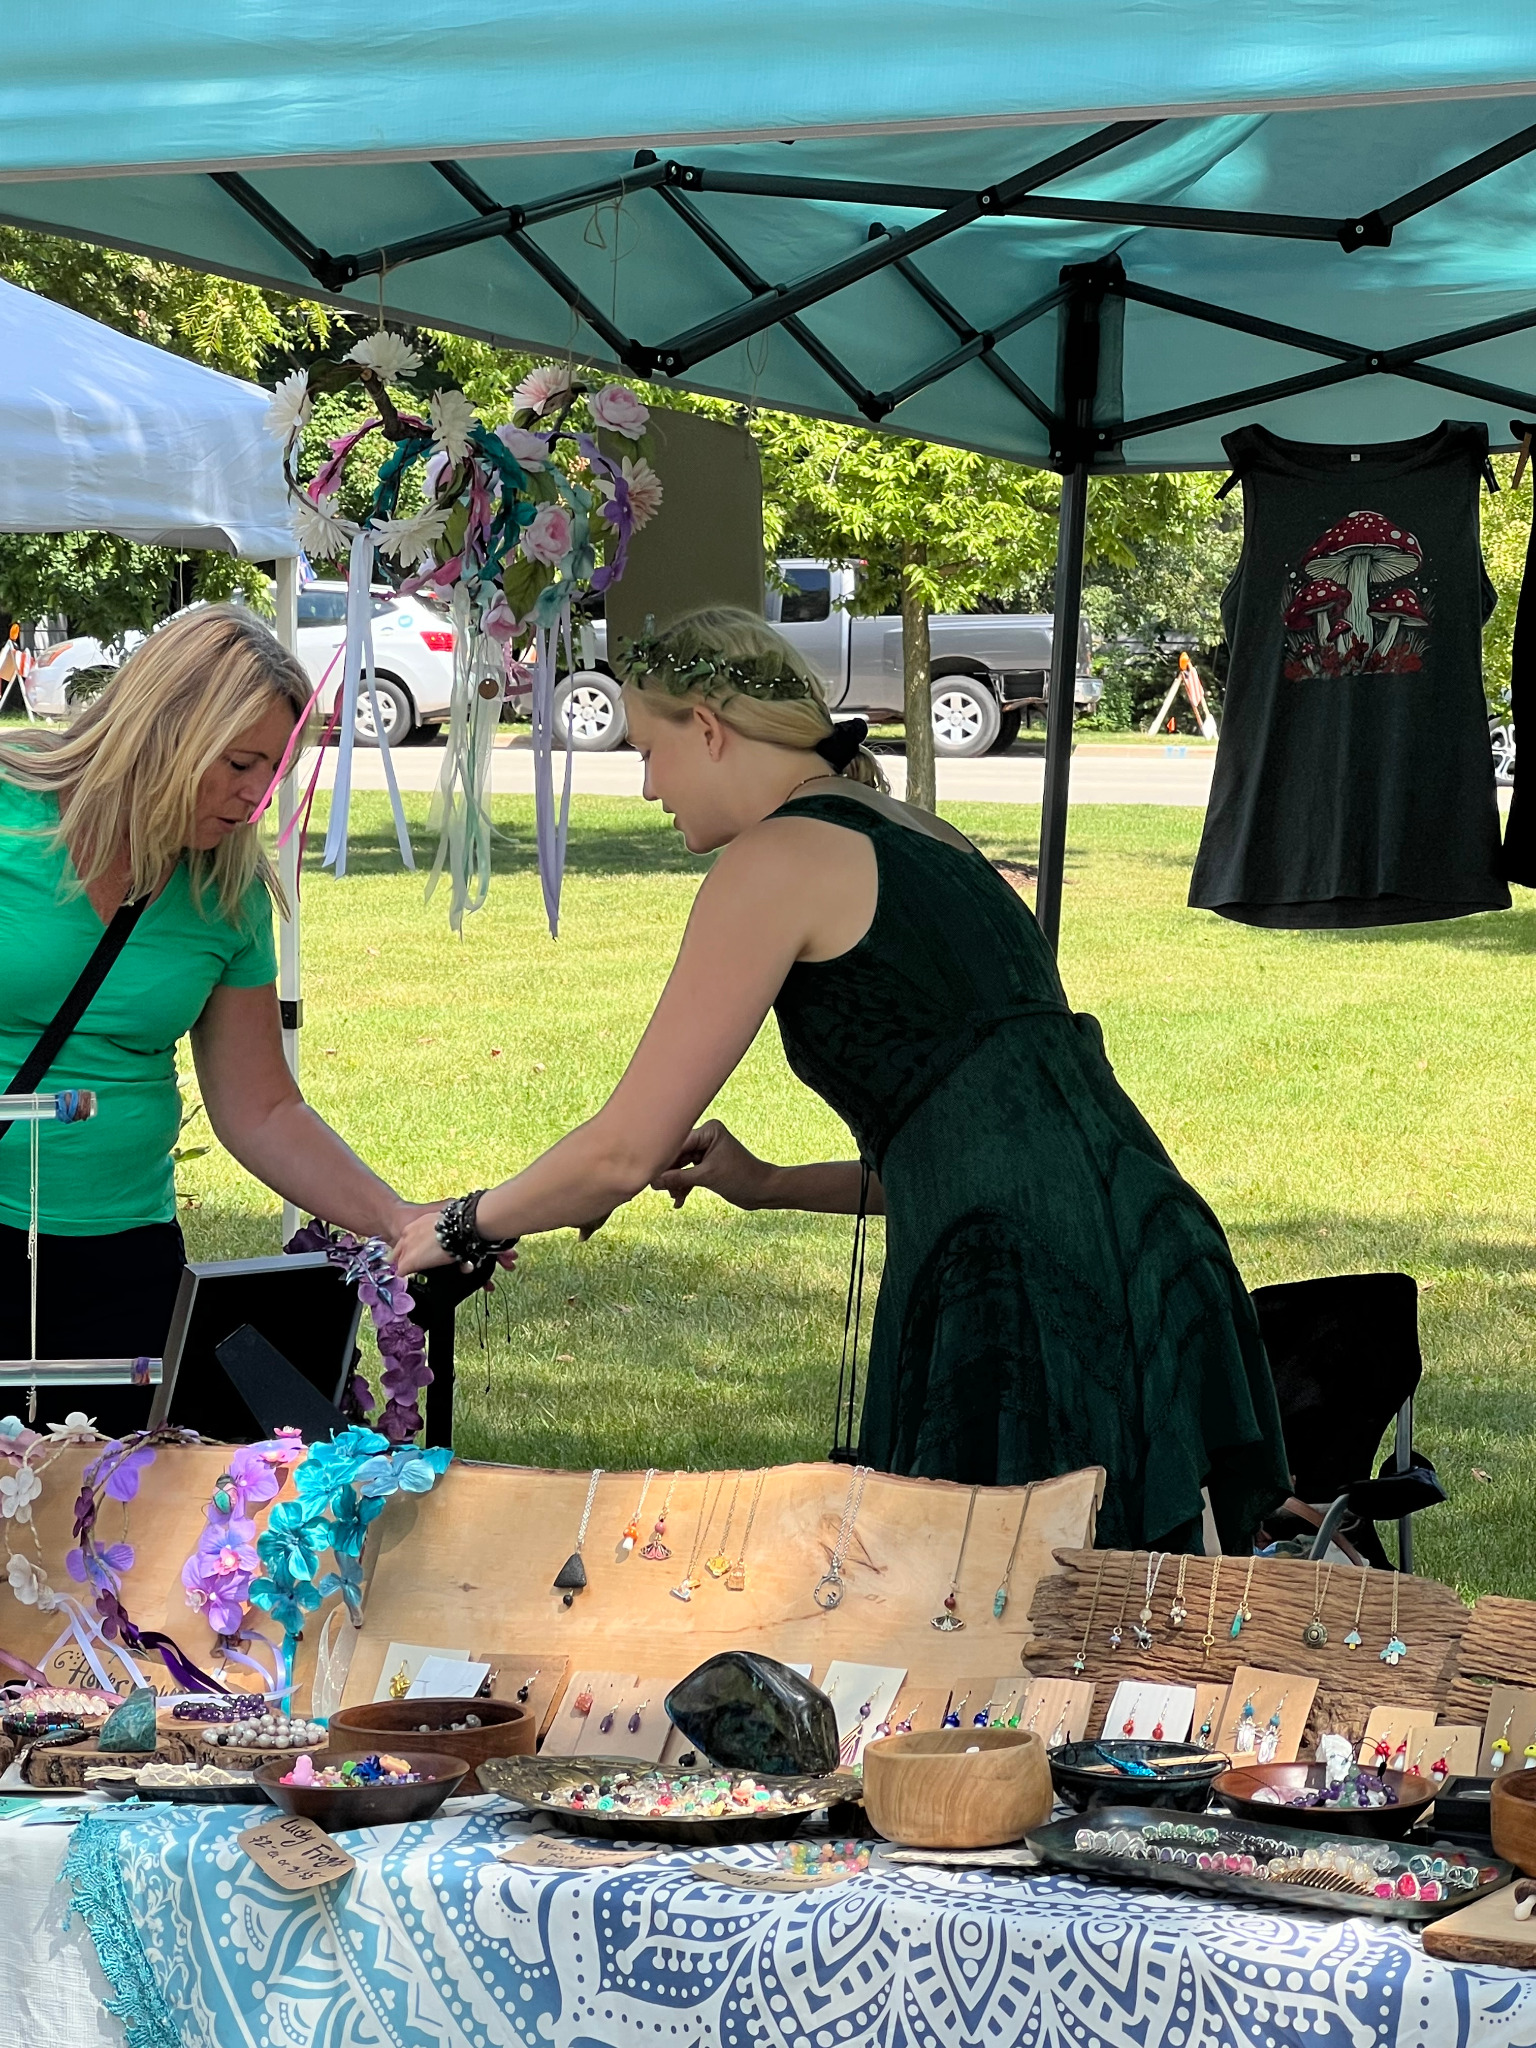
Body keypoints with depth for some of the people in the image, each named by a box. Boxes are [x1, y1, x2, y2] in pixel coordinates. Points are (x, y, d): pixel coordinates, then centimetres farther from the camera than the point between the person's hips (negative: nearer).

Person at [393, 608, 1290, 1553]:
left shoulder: (777, 859, -2)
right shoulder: (922, 841, 24)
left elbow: (625, 1151, -1)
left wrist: (464, 1225, 17)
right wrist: (770, 1186, 30)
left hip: (1027, 1289, -9)